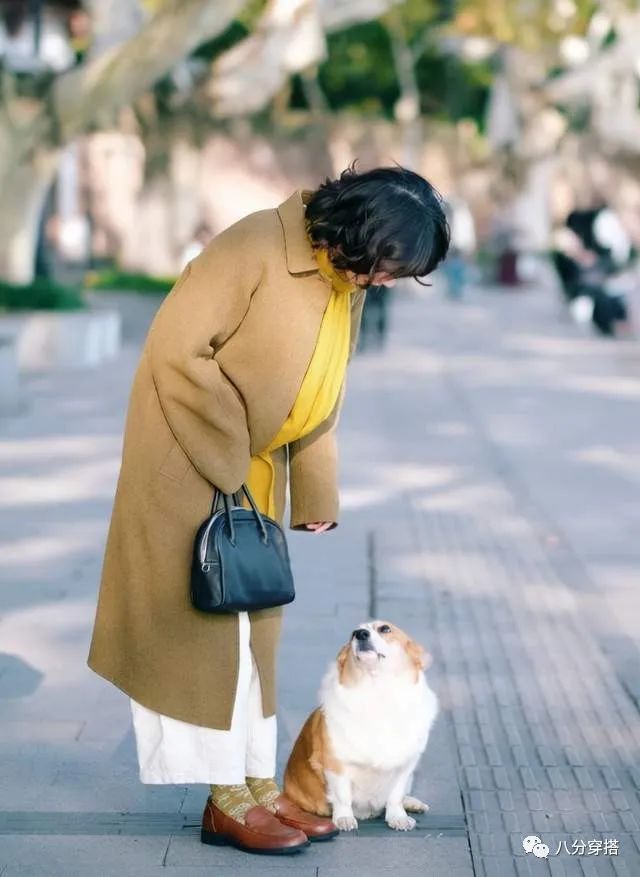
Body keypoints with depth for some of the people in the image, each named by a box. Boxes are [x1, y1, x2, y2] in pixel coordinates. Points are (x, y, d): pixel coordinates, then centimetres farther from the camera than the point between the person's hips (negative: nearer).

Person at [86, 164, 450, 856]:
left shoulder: (347, 284, 2)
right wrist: (226, 462, -20)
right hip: (189, 465, -8)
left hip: (255, 473, 8)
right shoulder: (257, 248, -23)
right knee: (202, 620, -1)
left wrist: (317, 495, 11)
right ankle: (226, 800, 6)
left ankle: (258, 783, 18)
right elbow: (177, 348, -24)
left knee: (250, 626, 10)